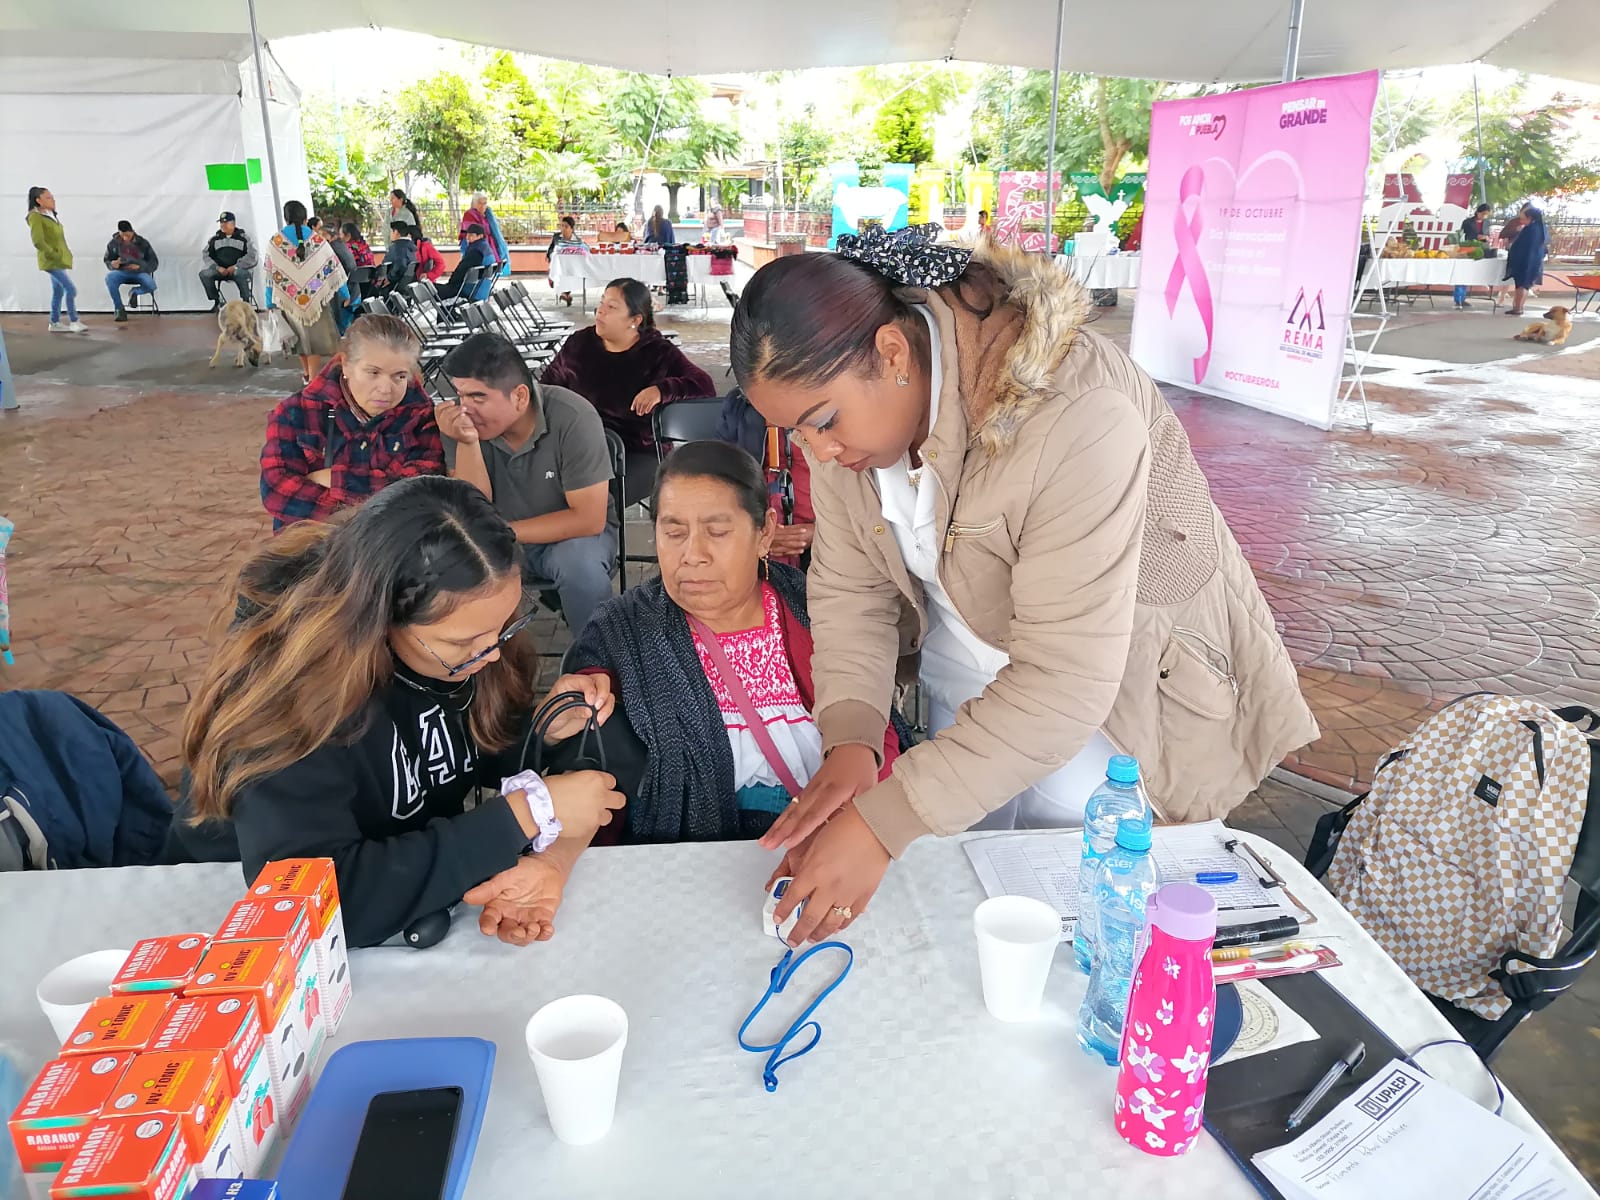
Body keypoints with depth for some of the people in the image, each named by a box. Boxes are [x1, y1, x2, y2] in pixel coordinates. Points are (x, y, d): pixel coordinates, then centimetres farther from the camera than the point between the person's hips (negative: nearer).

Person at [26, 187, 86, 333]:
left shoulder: (51, 215, 12)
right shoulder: (35, 217, -14)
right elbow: (38, 241, -21)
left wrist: (63, 255, 10)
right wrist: (54, 255, -19)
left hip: (58, 260, 9)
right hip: (51, 261, -9)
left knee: (58, 291, 13)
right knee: (71, 289, -13)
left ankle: (55, 323, 20)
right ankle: (74, 322, -8)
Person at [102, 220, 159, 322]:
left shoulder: (142, 243, -3)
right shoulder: (113, 243, 0)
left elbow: (154, 262, -1)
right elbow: (107, 260, 10)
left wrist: (140, 267, -19)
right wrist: (112, 264, -16)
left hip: (139, 272, -1)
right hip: (121, 272, 1)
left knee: (151, 286, -34)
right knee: (109, 277, -34)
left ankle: (134, 292, 5)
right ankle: (120, 309, -18)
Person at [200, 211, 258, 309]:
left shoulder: (243, 238, 4)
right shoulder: (214, 239, 14)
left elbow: (251, 255, -6)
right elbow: (205, 254, 11)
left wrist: (236, 267, -17)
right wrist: (217, 267, -8)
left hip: (239, 269, -4)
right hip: (220, 270, 4)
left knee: (241, 274, -40)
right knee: (204, 274, -22)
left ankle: (246, 301, -22)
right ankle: (217, 301, -8)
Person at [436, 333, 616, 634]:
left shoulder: (573, 418, -24)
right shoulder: (463, 420, -14)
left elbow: (589, 519, -23)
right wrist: (467, 443, -30)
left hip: (571, 535, -3)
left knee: (581, 566, -34)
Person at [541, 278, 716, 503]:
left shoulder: (659, 354, 0)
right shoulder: (579, 343, 10)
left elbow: (706, 387, -9)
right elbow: (548, 385, 23)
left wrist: (662, 389, -25)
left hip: (640, 453, -3)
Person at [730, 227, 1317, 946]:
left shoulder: (1076, 420, -38)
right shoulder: (843, 397, -15)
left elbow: (1065, 680, -38)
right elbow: (848, 588, -11)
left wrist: (886, 822, -40)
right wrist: (849, 738, -28)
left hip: (1104, 686, -5)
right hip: (962, 673, 6)